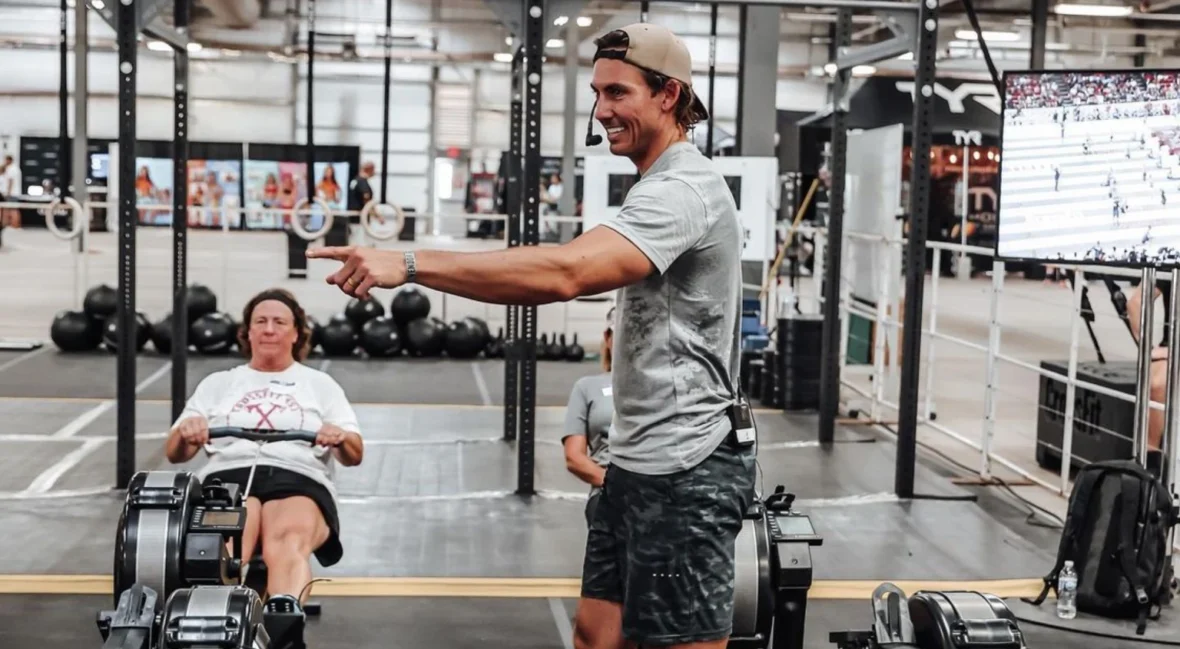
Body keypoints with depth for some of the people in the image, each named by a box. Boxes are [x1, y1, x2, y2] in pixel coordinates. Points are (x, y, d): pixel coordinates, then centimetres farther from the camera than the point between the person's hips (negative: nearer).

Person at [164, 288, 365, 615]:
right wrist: (185, 432, -6)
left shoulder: (321, 384, 27)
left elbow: (354, 455, 15)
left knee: (288, 540, -39)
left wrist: (341, 439, -11)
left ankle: (285, 617, -67)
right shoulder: (218, 383, 29)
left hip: (299, 480, -1)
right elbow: (174, 453, 19)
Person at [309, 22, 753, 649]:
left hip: (685, 468, -11)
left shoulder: (682, 189, -20)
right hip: (640, 458, 11)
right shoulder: (664, 185, 16)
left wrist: (409, 264, -38)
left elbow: (564, 272, -35)